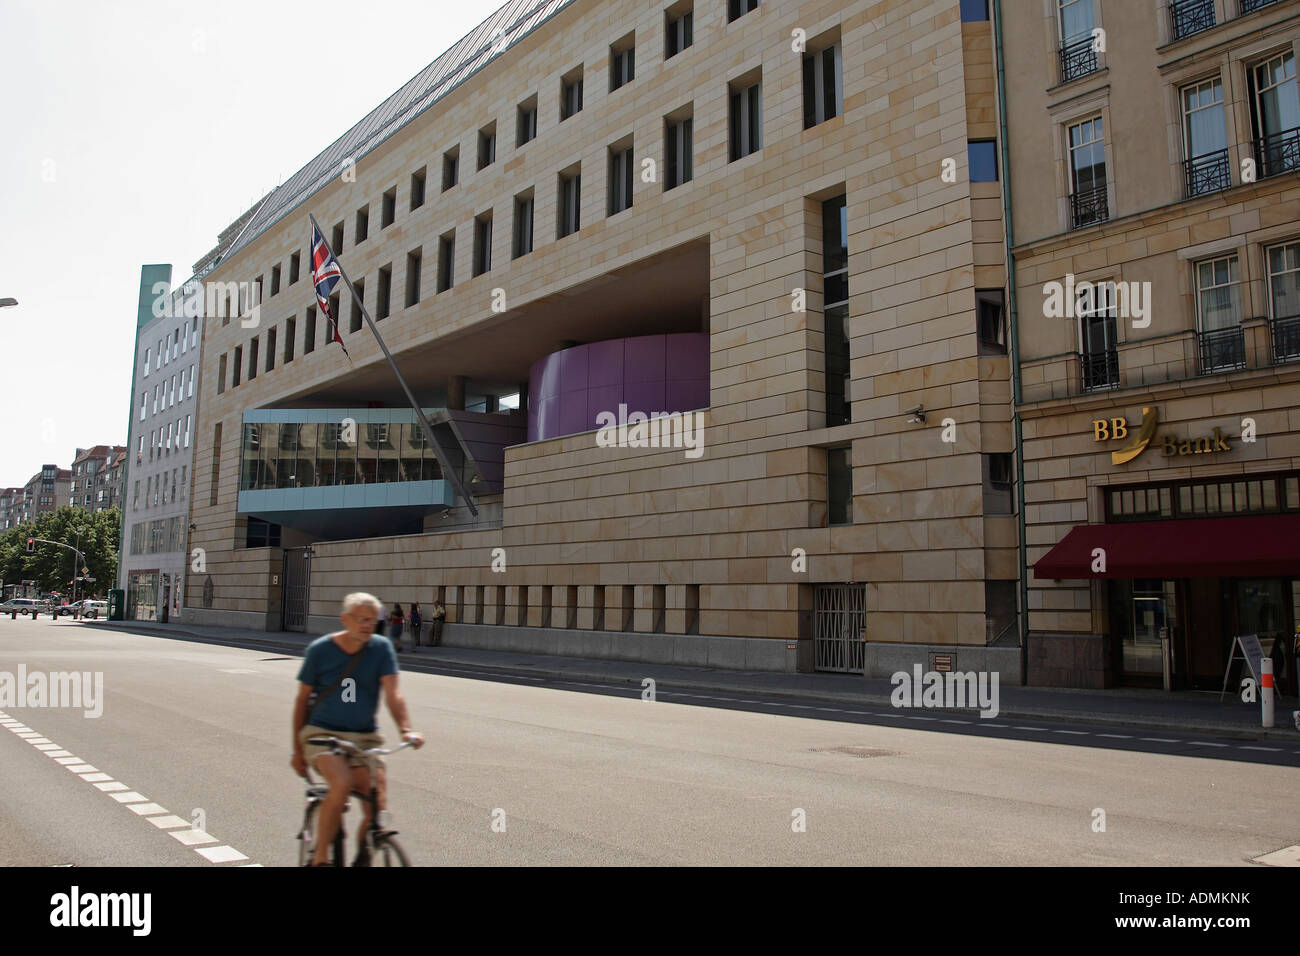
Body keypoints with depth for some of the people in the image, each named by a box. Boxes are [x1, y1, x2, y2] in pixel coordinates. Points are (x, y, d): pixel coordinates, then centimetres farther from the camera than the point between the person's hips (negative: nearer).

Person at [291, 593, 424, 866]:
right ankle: (320, 858, -12)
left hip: (364, 737, 2)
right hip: (322, 733, -2)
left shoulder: (381, 647, -2)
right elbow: (302, 699, 5)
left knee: (377, 804, -12)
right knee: (341, 784, -30)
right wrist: (297, 750, 7)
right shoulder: (319, 649, -4)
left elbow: (393, 693, -10)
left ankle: (361, 856, 16)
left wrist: (406, 729, -27)